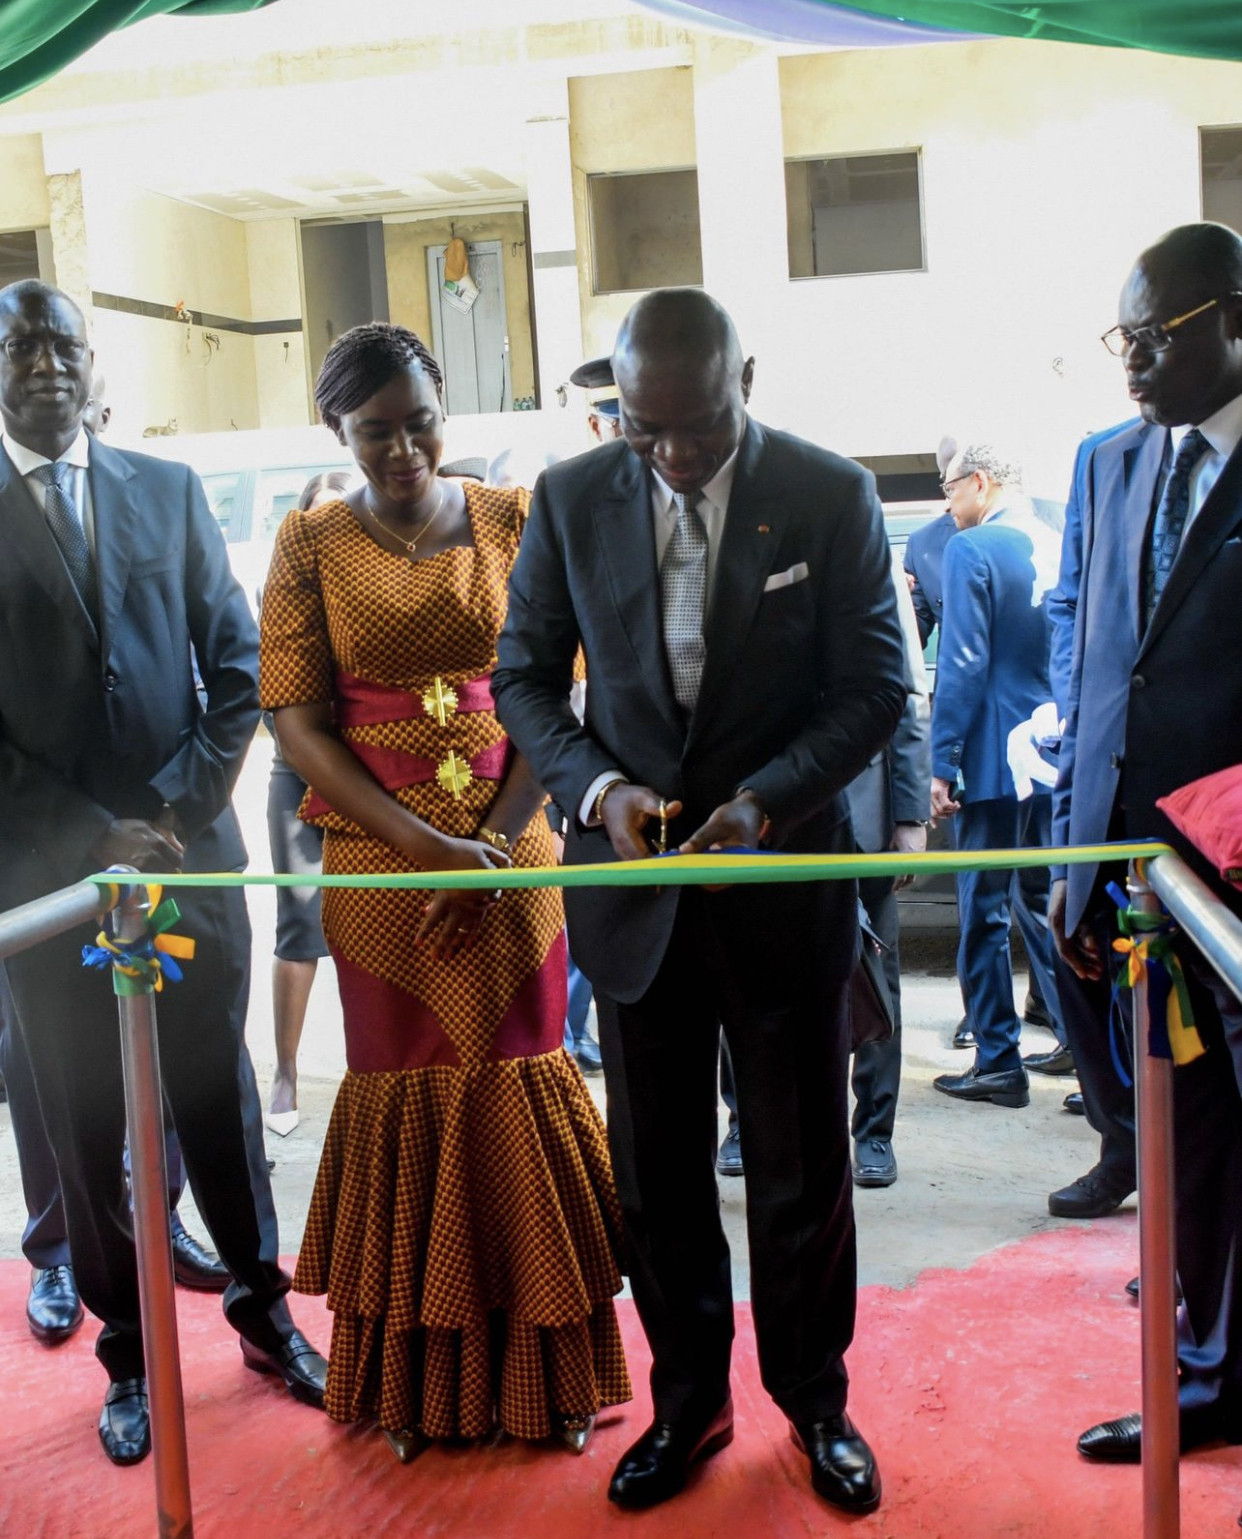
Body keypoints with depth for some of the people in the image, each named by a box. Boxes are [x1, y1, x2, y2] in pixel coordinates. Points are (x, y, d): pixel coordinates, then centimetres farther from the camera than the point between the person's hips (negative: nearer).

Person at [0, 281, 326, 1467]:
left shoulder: (168, 491, 8)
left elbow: (235, 661, 4)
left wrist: (178, 813, -6)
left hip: (189, 850, 2)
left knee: (218, 1094, 12)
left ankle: (262, 1309, 30)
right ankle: (128, 1353, 24)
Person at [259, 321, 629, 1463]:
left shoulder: (513, 521, 2)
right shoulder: (311, 546, 1)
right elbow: (300, 725, -4)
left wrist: (493, 845, -11)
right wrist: (428, 847, -13)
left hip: (511, 854, 0)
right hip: (377, 864, 0)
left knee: (521, 1083, 5)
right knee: (406, 1091, 6)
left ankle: (545, 1370, 20)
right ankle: (417, 1378, 21)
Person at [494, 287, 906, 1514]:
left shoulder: (830, 495, -7)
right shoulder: (570, 499, -2)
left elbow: (871, 688, -6)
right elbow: (524, 675, 4)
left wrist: (766, 800, -21)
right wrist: (599, 789, -13)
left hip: (783, 875, -2)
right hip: (633, 882, 2)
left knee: (800, 1169, 11)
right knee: (655, 1170, 13)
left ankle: (815, 1401, 32)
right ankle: (688, 1401, 32)